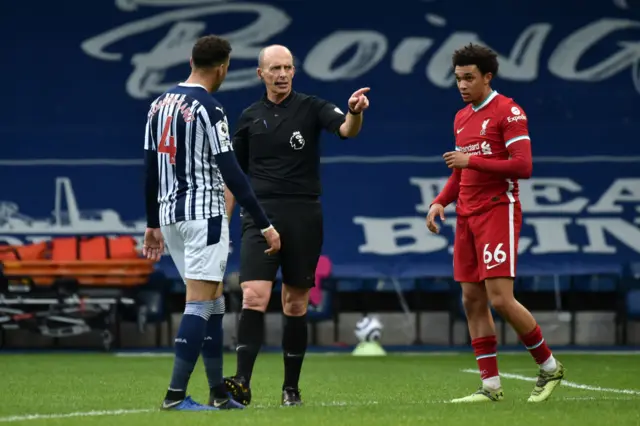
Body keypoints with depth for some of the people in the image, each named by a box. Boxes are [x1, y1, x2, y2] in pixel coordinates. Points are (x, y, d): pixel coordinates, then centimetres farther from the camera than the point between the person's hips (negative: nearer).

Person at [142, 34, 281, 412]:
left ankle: (219, 393, 15)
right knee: (201, 303, -5)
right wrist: (265, 225, -13)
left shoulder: (160, 104, 10)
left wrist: (153, 224, 23)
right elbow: (231, 173, -16)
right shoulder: (208, 109, -13)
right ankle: (176, 395, -9)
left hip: (169, 212, 8)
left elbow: (150, 170, 15)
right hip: (203, 213, -8)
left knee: (214, 300, 14)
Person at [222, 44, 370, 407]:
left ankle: (291, 387, 14)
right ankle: (243, 383, -20)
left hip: (303, 216, -1)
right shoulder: (250, 117, 10)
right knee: (254, 296, -14)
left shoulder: (311, 108, 1)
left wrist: (355, 112, -41)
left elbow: (347, 129, -18)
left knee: (296, 305, 5)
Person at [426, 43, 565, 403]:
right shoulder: (462, 118, 17)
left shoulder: (508, 112, -8)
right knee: (473, 300, 3)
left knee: (501, 299, -13)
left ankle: (549, 366, 5)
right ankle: (491, 385, 6)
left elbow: (523, 166, -17)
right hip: (467, 217, 8)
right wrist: (441, 201, 10)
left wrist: (471, 160, -17)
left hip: (498, 212, -8)